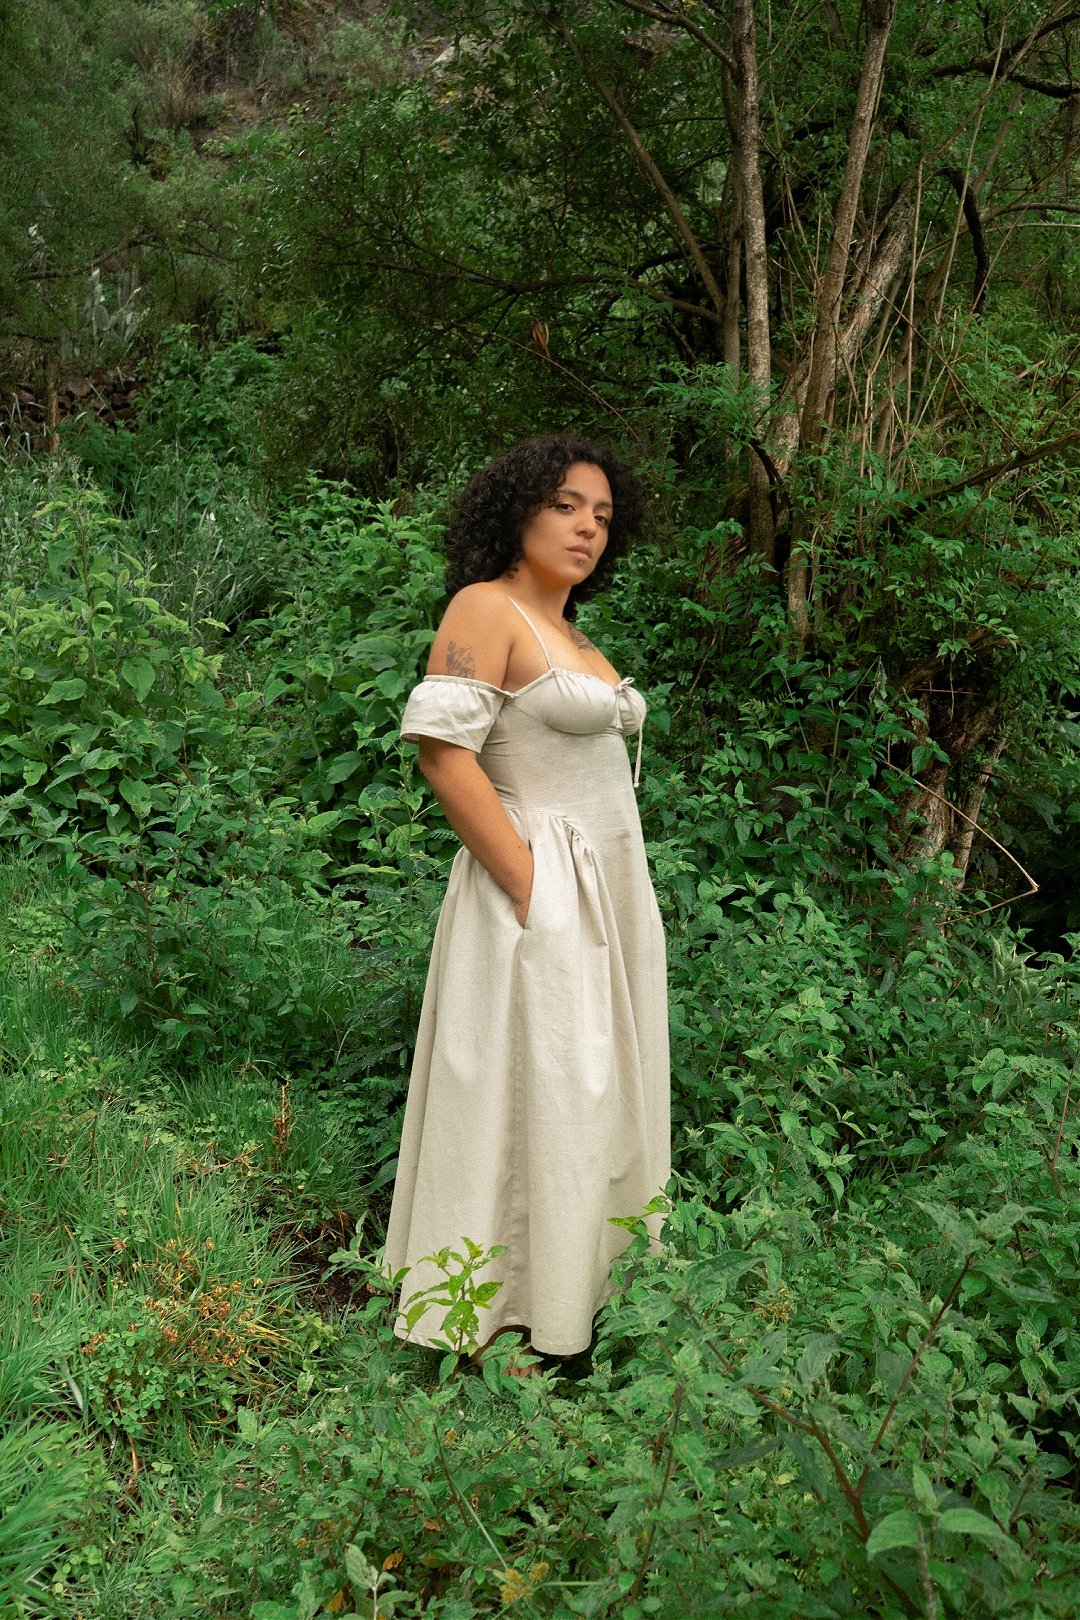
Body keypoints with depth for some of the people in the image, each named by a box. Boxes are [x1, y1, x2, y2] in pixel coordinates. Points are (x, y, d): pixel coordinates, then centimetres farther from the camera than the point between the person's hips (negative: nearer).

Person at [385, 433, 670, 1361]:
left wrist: (616, 901, 12)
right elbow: (442, 747, -19)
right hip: (542, 894, -9)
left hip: (611, 892, 9)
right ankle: (505, 1323, 10)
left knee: (593, 1101, 14)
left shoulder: (572, 632, 17)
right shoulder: (487, 608, -9)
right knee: (529, 1101, -3)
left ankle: (581, 1300, 26)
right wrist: (530, 887, -20)